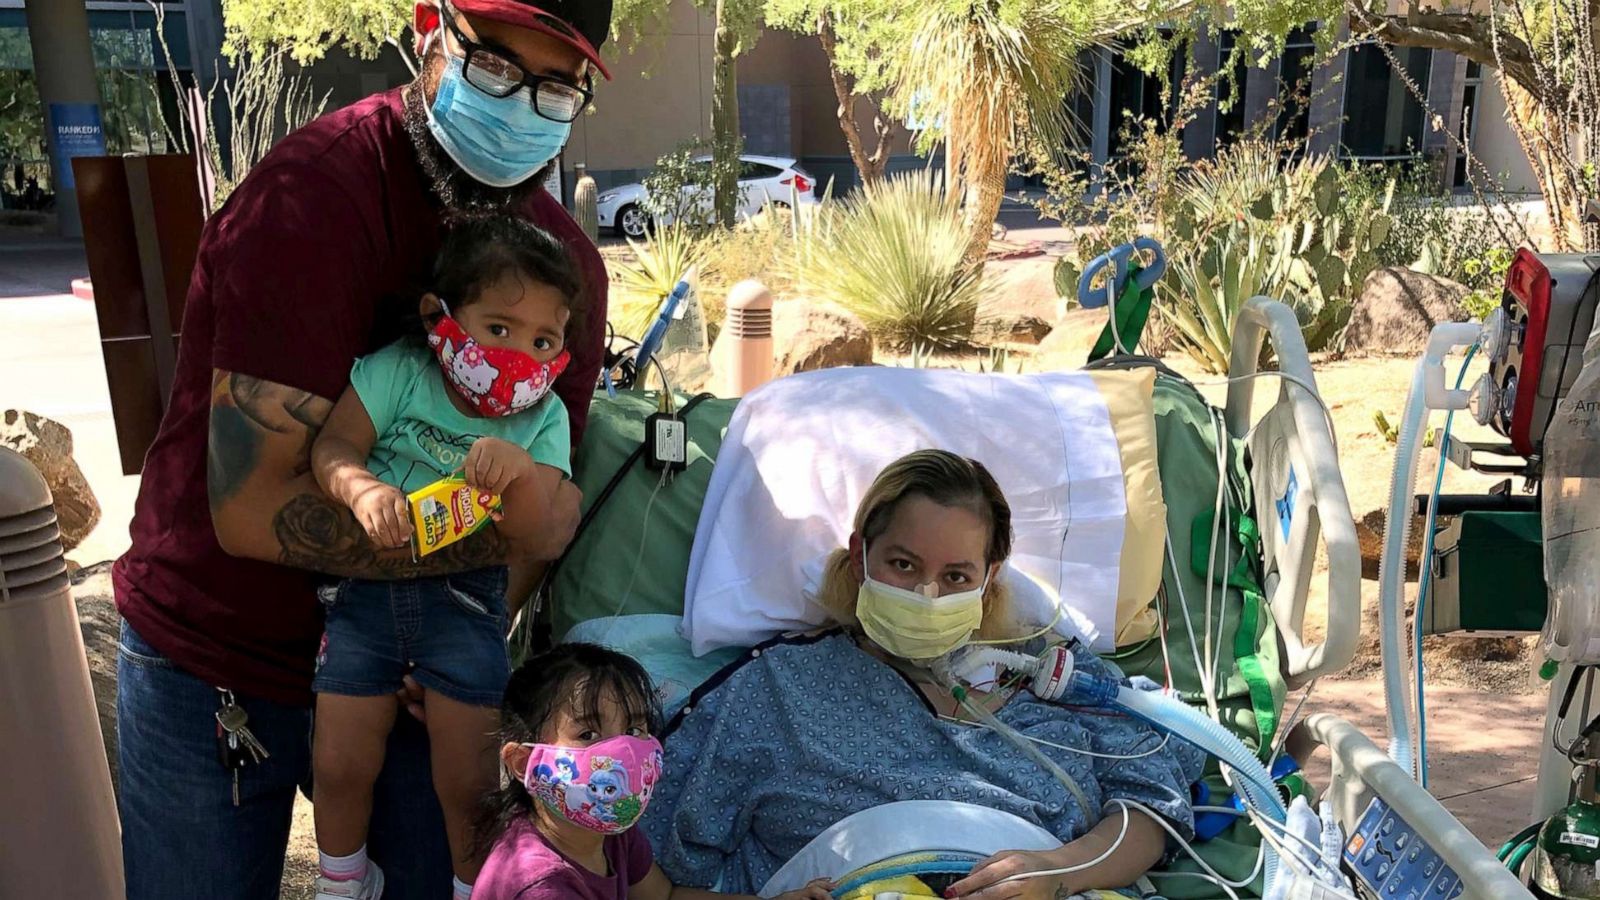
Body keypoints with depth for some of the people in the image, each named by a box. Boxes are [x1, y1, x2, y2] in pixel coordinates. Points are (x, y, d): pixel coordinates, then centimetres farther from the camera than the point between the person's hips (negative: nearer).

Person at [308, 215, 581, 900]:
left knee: (468, 776, 3)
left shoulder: (544, 417, -2)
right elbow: (333, 446, -11)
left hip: (467, 594, 0)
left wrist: (520, 470, -32)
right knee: (341, 762, 8)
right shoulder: (398, 373, -4)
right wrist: (363, 489, -32)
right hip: (366, 582, 1)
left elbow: (535, 529, -11)